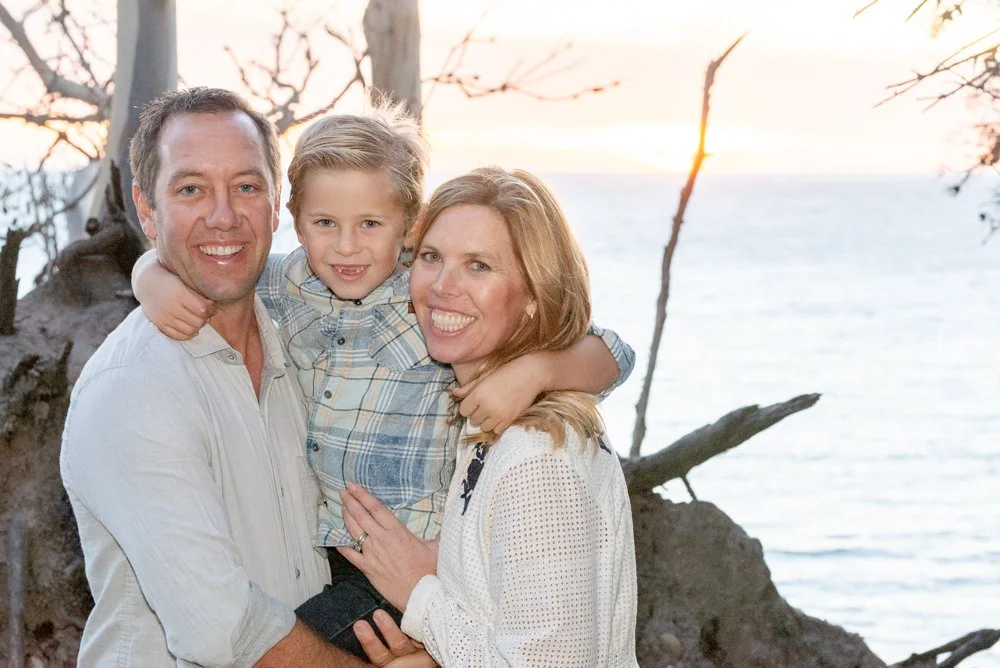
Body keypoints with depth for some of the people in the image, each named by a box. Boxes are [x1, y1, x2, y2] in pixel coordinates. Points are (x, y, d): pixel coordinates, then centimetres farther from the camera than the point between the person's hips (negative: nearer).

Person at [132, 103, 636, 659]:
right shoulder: (285, 285, 1)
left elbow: (611, 355, -10)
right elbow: (169, 256, 12)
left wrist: (533, 370, -31)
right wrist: (157, 284, -12)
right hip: (300, 550, 6)